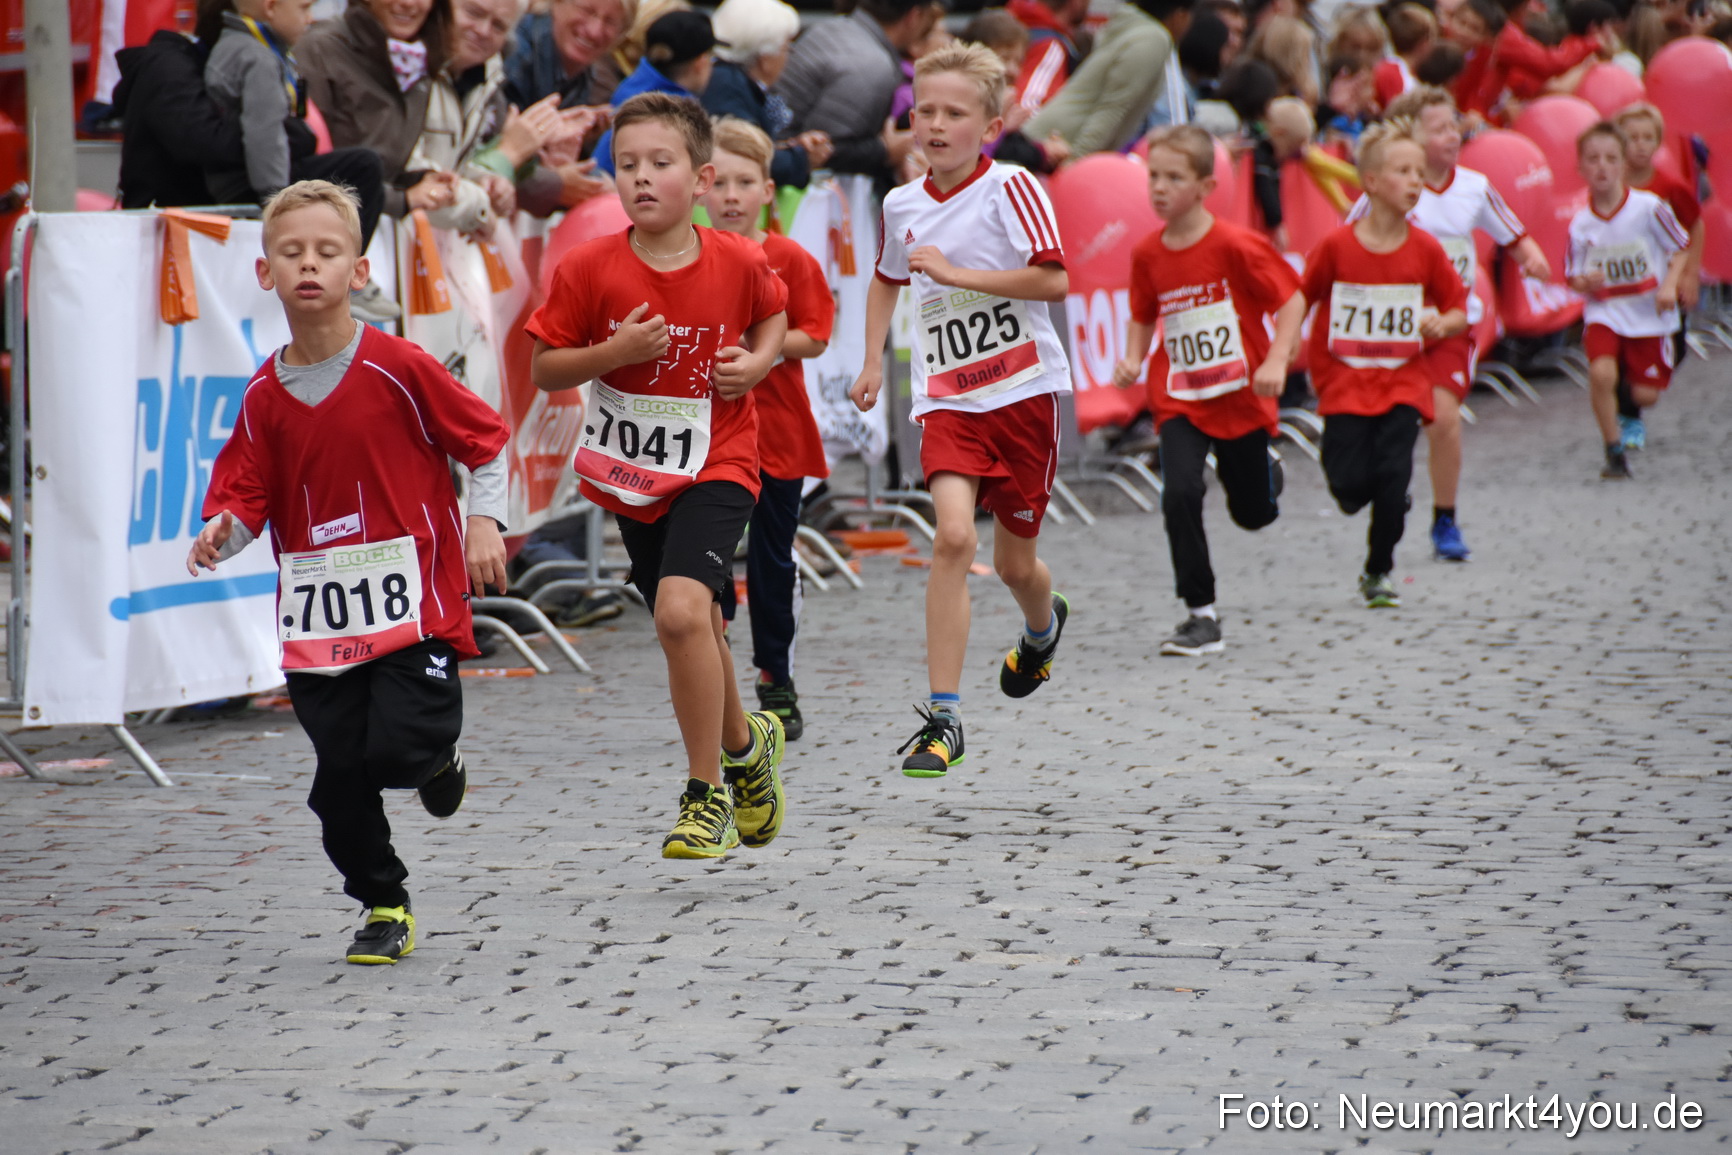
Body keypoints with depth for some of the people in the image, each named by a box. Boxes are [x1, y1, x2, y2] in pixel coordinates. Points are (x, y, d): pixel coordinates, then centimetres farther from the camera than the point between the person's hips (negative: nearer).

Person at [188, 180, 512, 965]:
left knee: (399, 748, -17)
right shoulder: (264, 396, 3)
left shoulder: (397, 368, -8)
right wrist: (221, 533, -15)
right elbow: (247, 496, 6)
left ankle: (437, 758, 21)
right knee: (340, 775, 2)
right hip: (315, 616, 4)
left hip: (410, 597, -4)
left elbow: (485, 438, 1)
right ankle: (383, 906, 21)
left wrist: (484, 522, -7)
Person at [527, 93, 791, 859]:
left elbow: (773, 314, 13)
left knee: (681, 609, -24)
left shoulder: (739, 263, -10)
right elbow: (544, 371, -6)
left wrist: (759, 360, -7)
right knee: (694, 626, 18)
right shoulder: (589, 269, -11)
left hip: (715, 464, -3)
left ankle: (707, 797, -11)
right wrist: (611, 354, -23)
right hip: (632, 473, 3)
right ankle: (745, 746, 48)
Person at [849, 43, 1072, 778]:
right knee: (954, 536, -20)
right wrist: (872, 362, 18)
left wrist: (956, 273, -22)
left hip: (1023, 390, -2)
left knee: (1014, 562, 11)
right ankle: (942, 718, -19)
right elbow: (887, 279, 27)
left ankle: (1043, 627, 51)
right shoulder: (902, 206, 5)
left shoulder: (1010, 188, -10)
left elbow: (1054, 280, -22)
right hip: (947, 397, 2)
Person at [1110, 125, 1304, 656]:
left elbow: (1292, 299, -10)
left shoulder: (1235, 246, -16)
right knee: (1179, 495, -20)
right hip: (1179, 402, 2)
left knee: (1254, 513, 12)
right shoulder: (1147, 254, -3)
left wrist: (1277, 361, -22)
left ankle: (1258, 469, 51)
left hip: (1241, 398, -2)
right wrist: (1133, 361, -5)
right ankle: (1201, 617, -10)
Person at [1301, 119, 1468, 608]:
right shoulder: (1336, 246, -7)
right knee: (1351, 487, -7)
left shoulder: (1425, 250, -2)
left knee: (1393, 477, -12)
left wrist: (1441, 324, -14)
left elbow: (1459, 311, 7)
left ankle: (1378, 572, 7)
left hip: (1403, 383, 1)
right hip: (1345, 382, -1)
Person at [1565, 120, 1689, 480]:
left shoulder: (1648, 208, -13)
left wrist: (1670, 285, -18)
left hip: (1649, 314, 0)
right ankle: (1614, 452, -8)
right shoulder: (1581, 225, -5)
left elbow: (1681, 248, -3)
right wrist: (1584, 282, -18)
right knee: (1601, 372, -25)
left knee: (1645, 394, 1)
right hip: (1604, 312, 0)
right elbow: (1573, 277, 5)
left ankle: (1629, 414, 41)